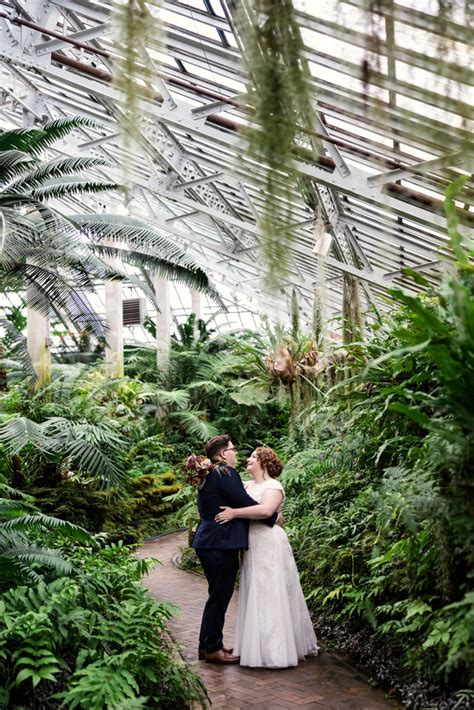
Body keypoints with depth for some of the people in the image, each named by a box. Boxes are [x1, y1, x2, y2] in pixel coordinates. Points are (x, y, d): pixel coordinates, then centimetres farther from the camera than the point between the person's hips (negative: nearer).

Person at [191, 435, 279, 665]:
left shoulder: (209, 474, 15)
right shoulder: (225, 473, -16)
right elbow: (246, 504, -17)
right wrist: (274, 517, -4)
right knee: (219, 596, -1)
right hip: (221, 544, -10)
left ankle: (207, 645, 26)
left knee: (218, 595, 18)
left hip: (209, 542, 10)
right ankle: (212, 649, 8)